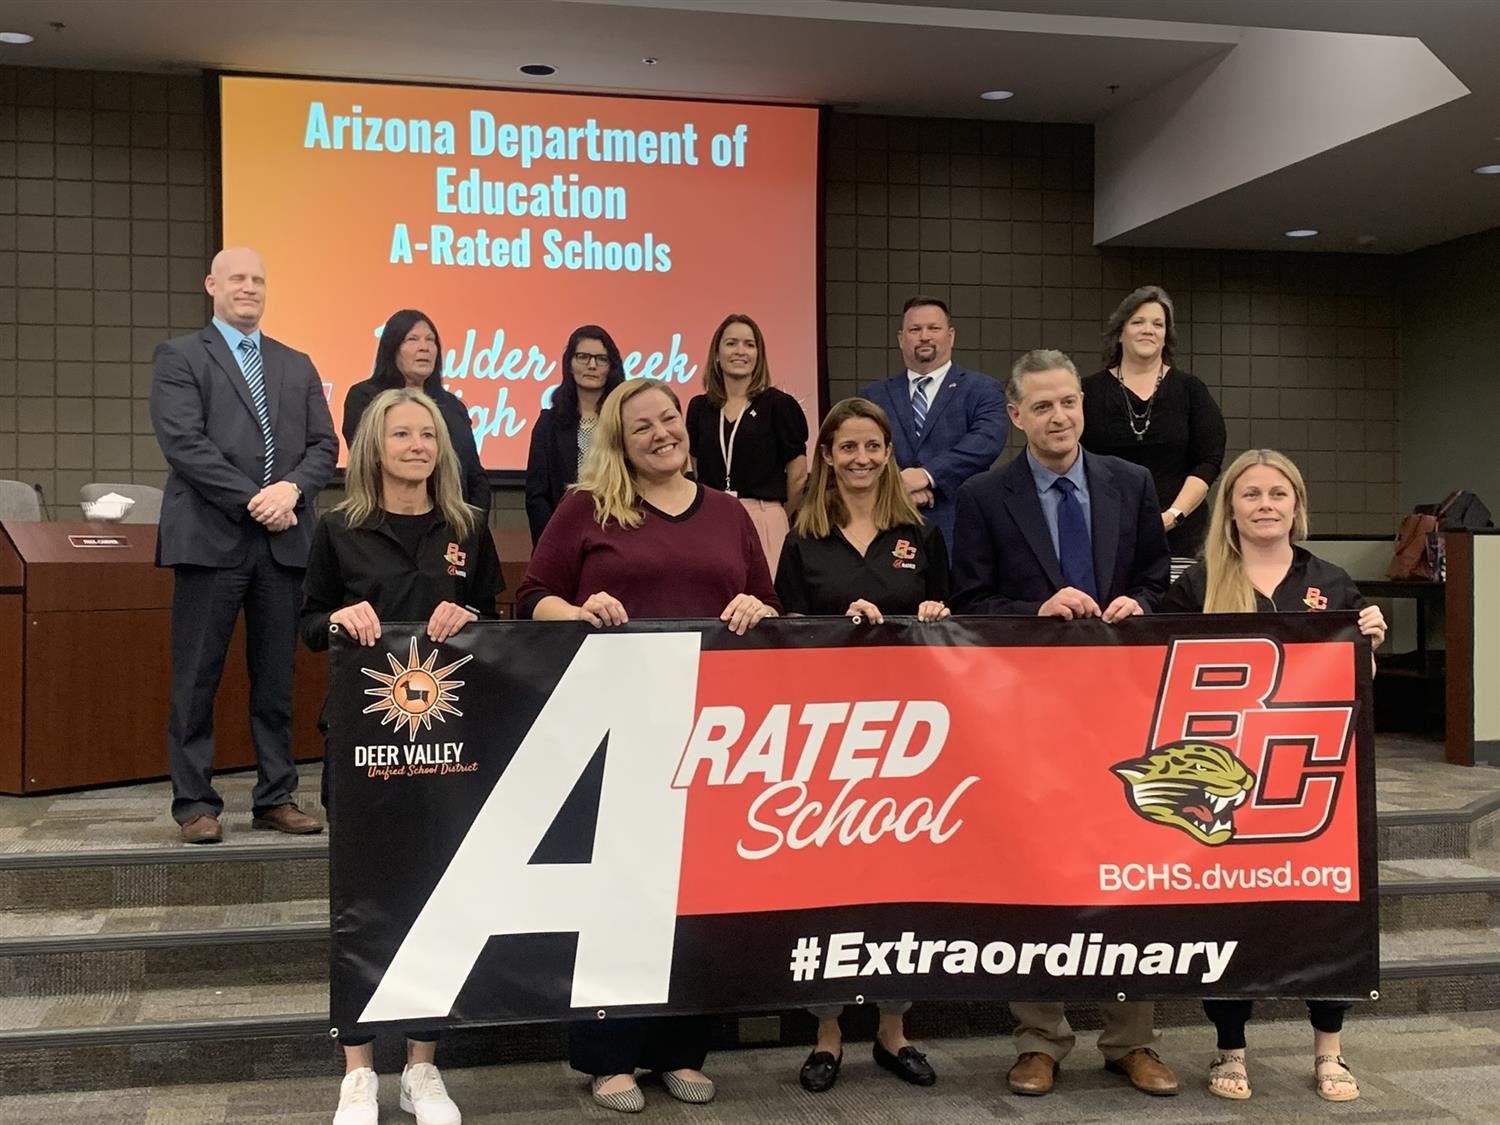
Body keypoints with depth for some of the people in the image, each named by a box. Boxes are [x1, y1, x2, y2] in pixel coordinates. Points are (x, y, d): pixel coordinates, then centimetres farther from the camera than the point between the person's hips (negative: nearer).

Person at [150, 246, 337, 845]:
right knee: (197, 678, 0)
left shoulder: (297, 365, 18)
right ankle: (194, 803, 9)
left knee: (276, 678, 8)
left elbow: (324, 445, 10)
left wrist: (291, 488, -10)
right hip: (211, 538, -4)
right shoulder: (179, 357, 4)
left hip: (284, 540, 4)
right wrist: (252, 500, -14)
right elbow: (184, 443, -8)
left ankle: (276, 797, 16)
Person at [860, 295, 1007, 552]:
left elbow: (988, 439, -11)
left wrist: (927, 474, -20)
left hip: (959, 531, -2)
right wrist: (895, 484, -16)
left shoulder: (981, 389, 6)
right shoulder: (874, 396, 15)